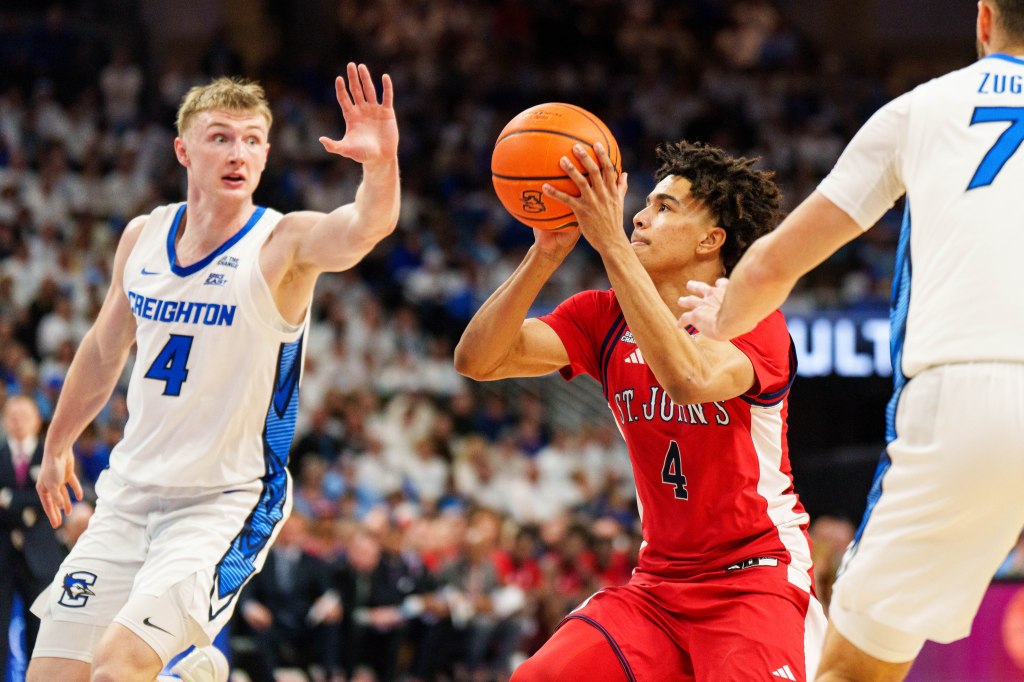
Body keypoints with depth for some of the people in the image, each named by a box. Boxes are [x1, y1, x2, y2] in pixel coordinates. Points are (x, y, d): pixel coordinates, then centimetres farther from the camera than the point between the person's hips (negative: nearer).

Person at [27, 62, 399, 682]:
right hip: (131, 490, 6)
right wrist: (57, 445, 27)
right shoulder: (142, 237, 2)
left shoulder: (284, 244, -13)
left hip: (228, 498, -5)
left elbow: (366, 226, -35)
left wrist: (381, 162, -55)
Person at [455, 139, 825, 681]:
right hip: (659, 581, 5)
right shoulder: (605, 318, 4)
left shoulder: (755, 323, -12)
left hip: (756, 578, -5)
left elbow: (690, 379, -35)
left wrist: (611, 243, -34)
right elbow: (477, 360, -8)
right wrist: (547, 252, -20)